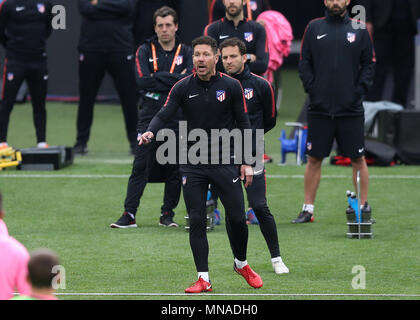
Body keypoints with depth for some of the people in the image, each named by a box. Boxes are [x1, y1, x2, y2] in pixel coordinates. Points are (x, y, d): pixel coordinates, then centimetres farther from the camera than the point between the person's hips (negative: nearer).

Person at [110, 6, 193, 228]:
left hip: (177, 119, 1)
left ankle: (168, 214, 15)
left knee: (175, 168, 4)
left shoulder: (186, 53, 6)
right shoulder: (145, 51, 6)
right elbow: (143, 81, -9)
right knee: (140, 166, -5)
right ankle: (129, 214, -5)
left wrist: (159, 78, -11)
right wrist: (173, 80, -10)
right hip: (150, 117, -1)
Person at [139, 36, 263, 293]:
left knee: (237, 218, -1)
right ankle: (204, 279, 4)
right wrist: (151, 132, -32)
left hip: (226, 161, -1)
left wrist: (247, 162, -2)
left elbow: (243, 124, 2)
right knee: (197, 221, -2)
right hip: (193, 164, 1)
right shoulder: (183, 88, -1)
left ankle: (241, 263, 26)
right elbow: (165, 115, -9)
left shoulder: (231, 86, -2)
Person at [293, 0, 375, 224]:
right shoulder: (314, 28, 7)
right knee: (314, 158, 3)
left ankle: (363, 206, 11)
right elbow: (304, 63, 7)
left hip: (351, 109, -1)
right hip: (319, 108, 1)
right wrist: (311, 88, -4)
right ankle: (308, 209, 9)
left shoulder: (359, 30, 5)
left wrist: (360, 91, -5)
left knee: (358, 159, 2)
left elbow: (369, 64, 6)